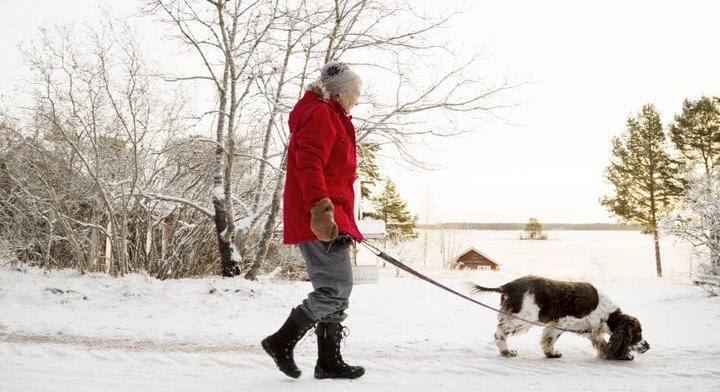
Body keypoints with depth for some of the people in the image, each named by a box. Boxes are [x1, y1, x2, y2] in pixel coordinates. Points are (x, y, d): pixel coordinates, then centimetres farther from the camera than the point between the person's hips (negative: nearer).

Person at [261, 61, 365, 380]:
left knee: (338, 289, 11)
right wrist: (320, 208, -30)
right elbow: (308, 164, -20)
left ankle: (329, 361, 16)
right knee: (336, 289, -12)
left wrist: (343, 220, 28)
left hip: (332, 218, 11)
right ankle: (282, 341, -2)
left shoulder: (333, 119, 25)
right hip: (320, 220, -11)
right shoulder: (321, 114, -7)